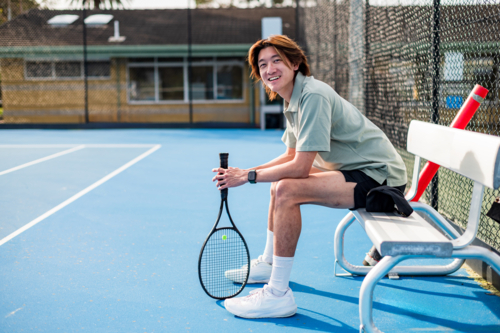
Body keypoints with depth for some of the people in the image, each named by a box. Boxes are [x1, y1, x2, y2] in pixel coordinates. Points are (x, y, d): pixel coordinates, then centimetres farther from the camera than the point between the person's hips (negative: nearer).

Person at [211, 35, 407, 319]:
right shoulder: (294, 99, 9)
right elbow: (292, 157, 16)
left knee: (287, 190, -27)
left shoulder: (313, 96, -22)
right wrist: (244, 172, 4)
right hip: (356, 170, 11)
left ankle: (278, 295, -19)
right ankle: (268, 264, 40)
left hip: (379, 176, -11)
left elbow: (300, 167, -26)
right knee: (281, 182, 23)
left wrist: (249, 177, -15)